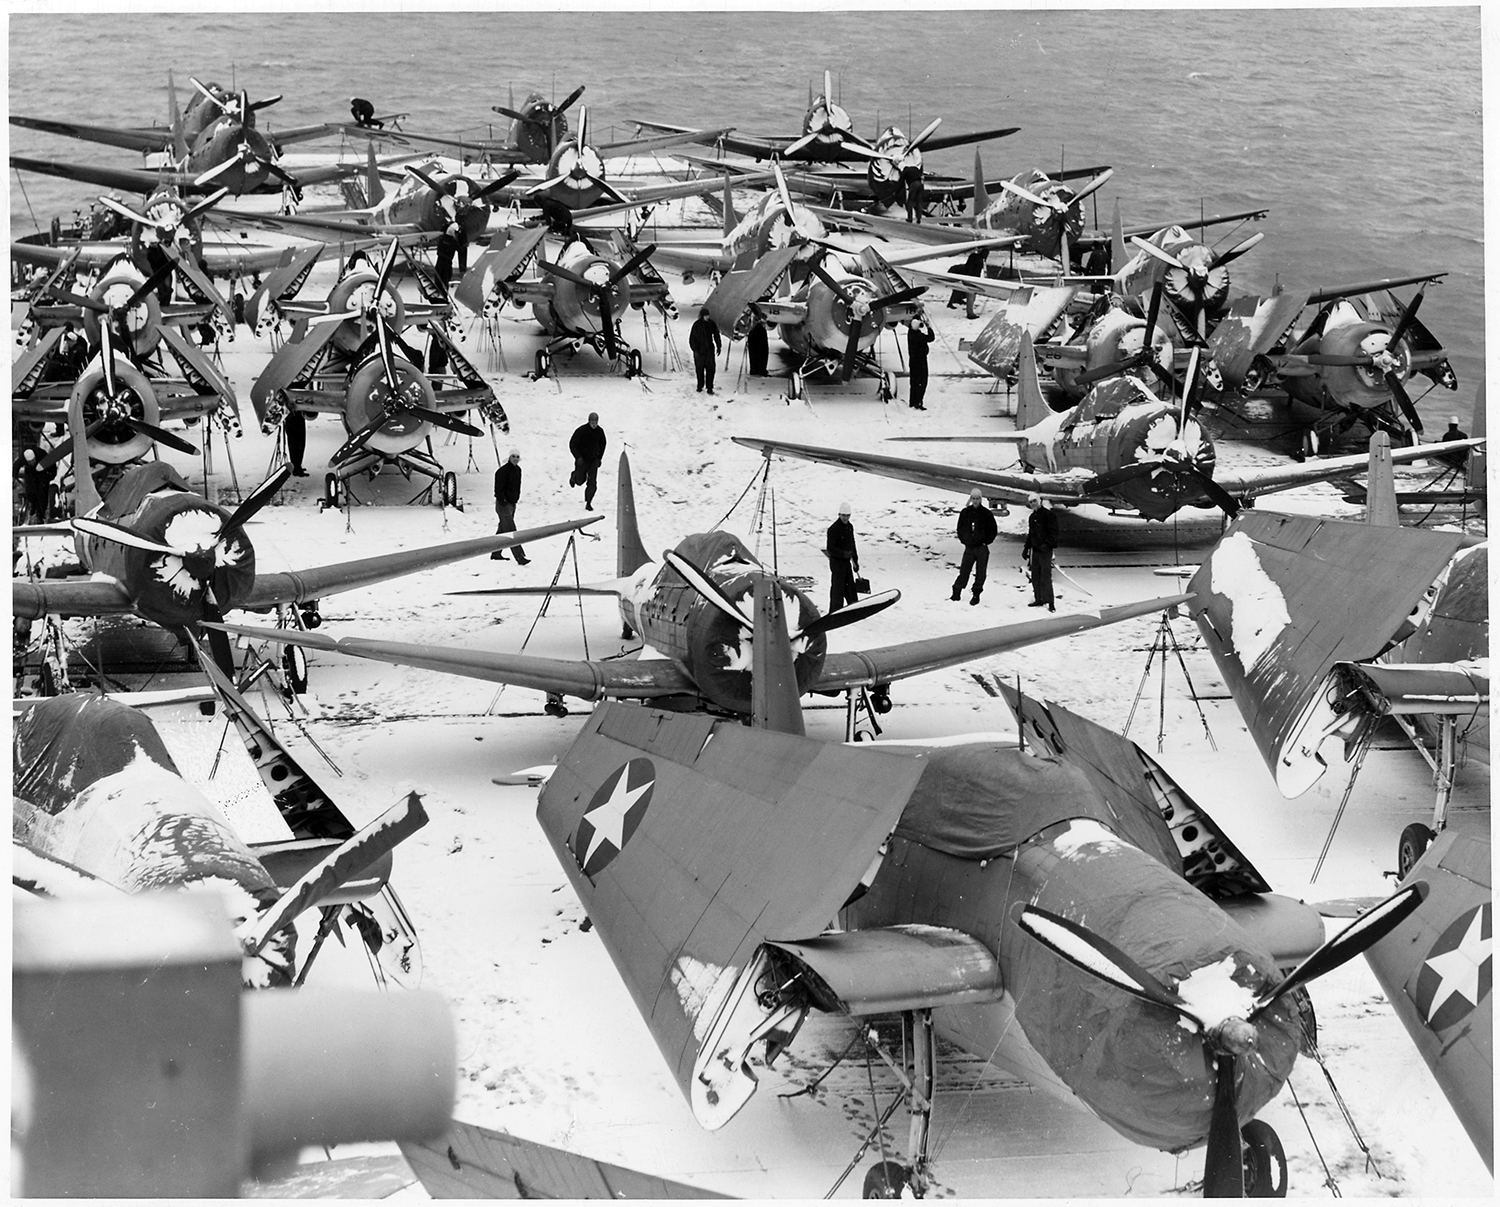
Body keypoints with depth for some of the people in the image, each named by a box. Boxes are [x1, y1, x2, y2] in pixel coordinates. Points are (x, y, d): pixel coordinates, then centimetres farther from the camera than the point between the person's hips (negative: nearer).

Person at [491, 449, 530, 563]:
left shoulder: (517, 470, 9)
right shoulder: (503, 471, -18)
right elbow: (498, 489, -20)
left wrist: (516, 499, 17)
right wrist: (503, 502, -22)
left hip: (512, 504, 9)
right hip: (503, 504, -9)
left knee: (502, 530, 17)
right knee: (511, 531, -10)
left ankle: (496, 554, 28)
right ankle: (520, 558, -13)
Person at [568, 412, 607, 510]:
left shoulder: (600, 431, -6)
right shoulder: (581, 430, -19)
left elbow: (603, 443, 13)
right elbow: (572, 444, -13)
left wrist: (600, 458, 11)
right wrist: (578, 457, -23)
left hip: (593, 461, 2)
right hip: (581, 460, -2)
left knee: (592, 483, -8)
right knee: (580, 481, 12)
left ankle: (588, 503, 2)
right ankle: (574, 477, 48)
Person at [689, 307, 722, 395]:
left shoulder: (712, 324, 2)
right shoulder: (697, 325, -8)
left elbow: (716, 336, 14)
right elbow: (692, 338, -6)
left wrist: (718, 347, 13)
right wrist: (695, 350, -11)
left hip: (710, 350, 2)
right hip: (699, 351, -2)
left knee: (711, 369, -4)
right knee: (700, 369, 6)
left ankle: (710, 388, 1)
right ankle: (700, 387, 22)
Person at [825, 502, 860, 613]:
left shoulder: (849, 527, 10)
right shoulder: (834, 529, -17)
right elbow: (830, 548, -21)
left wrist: (855, 561, 21)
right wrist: (843, 554, -33)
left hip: (847, 562, 8)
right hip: (837, 562, -8)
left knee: (850, 586, 15)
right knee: (837, 588, -5)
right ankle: (835, 612, 0)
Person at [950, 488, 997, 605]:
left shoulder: (986, 513, -4)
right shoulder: (965, 512, 3)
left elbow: (993, 529, 2)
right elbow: (960, 527, 15)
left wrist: (987, 541, -5)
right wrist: (963, 540, 7)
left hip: (982, 548, -2)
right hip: (969, 547, 2)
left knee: (980, 573, 1)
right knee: (964, 571, 2)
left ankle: (976, 594, 8)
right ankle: (956, 593, 7)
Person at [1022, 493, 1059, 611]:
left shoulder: (1048, 515, -9)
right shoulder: (1032, 517, 17)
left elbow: (1053, 532, -14)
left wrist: (1047, 544, -22)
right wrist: (1026, 548, 21)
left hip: (1045, 550, -8)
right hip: (1035, 549, 8)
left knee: (1045, 577, -10)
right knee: (1035, 576, 9)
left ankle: (1050, 602, -9)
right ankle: (1038, 599, 17)